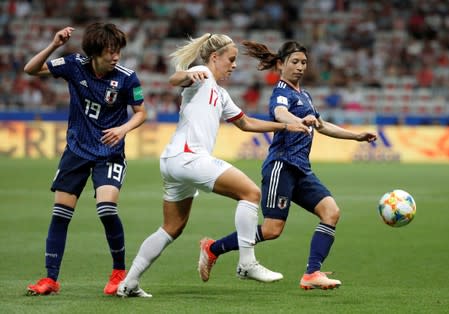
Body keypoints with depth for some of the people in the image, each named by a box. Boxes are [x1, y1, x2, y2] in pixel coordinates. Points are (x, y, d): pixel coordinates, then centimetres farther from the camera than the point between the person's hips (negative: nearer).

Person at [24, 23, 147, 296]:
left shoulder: (126, 78, -15)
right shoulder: (75, 66, -10)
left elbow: (141, 112, -2)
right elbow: (31, 69, -6)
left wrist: (124, 129, -22)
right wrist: (54, 46, -21)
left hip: (109, 153, -3)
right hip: (77, 150, 3)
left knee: (107, 209, -21)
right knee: (60, 214, 1)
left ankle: (120, 271, 0)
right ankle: (51, 279, 11)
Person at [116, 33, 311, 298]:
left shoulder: (220, 94, 26)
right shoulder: (202, 74, -1)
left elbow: (246, 123, 35)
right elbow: (175, 80, -23)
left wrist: (286, 126, 32)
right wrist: (190, 75, -45)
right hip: (188, 155, -11)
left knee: (172, 229, 15)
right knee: (251, 192, -13)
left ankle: (129, 283, 15)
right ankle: (247, 264, -15)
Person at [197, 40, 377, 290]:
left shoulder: (304, 95, 20)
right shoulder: (282, 93, -8)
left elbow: (322, 126, 35)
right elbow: (280, 113, -33)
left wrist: (356, 136, 33)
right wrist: (301, 122, -55)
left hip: (301, 170, 9)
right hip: (282, 165, -9)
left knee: (331, 211, -10)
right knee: (272, 229, -11)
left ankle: (312, 274, -14)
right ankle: (212, 249, 7)